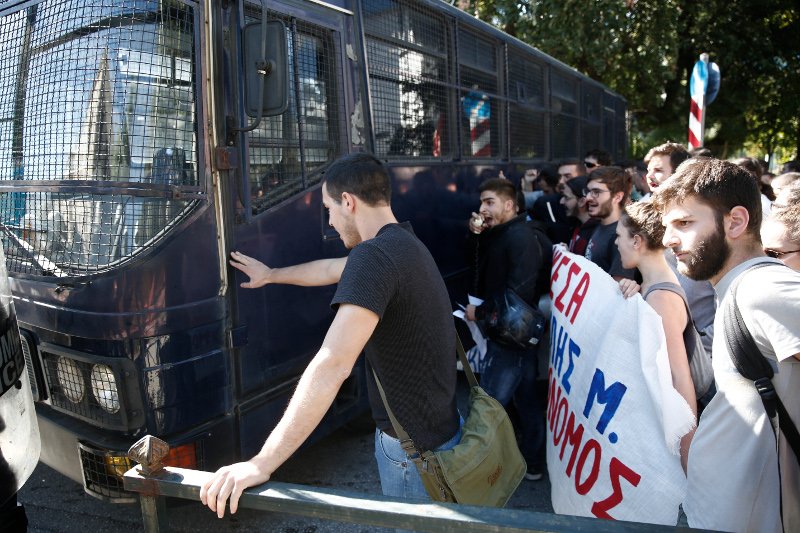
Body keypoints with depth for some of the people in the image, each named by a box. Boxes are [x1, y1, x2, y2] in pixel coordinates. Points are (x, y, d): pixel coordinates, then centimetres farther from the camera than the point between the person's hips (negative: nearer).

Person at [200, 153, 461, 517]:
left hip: (414, 448, -9)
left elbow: (333, 365, -33)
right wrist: (270, 275, 36)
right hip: (443, 427, 9)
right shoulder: (406, 243, 6)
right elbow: (329, 270, 22)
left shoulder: (374, 254, -25)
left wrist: (261, 464, -30)